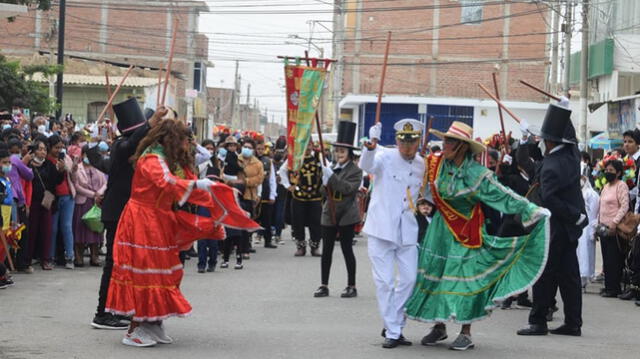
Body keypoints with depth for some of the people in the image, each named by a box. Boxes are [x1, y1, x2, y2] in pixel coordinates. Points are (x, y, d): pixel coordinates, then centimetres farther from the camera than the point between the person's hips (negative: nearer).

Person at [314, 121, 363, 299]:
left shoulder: (355, 170, -6)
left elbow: (348, 188, -20)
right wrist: (324, 180, -6)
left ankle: (351, 286, 9)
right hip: (330, 213, 5)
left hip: (346, 215, -5)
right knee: (326, 250, 5)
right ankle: (324, 286, 10)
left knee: (347, 249, 0)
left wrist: (331, 176, -25)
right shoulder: (332, 167, 11)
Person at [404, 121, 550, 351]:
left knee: (465, 277, -5)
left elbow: (503, 195, -16)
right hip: (440, 230, 5)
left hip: (466, 232, -5)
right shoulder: (436, 165, -1)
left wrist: (531, 210, -23)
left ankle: (466, 333, 3)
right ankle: (439, 326, 18)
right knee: (435, 273, 5)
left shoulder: (477, 174, -14)